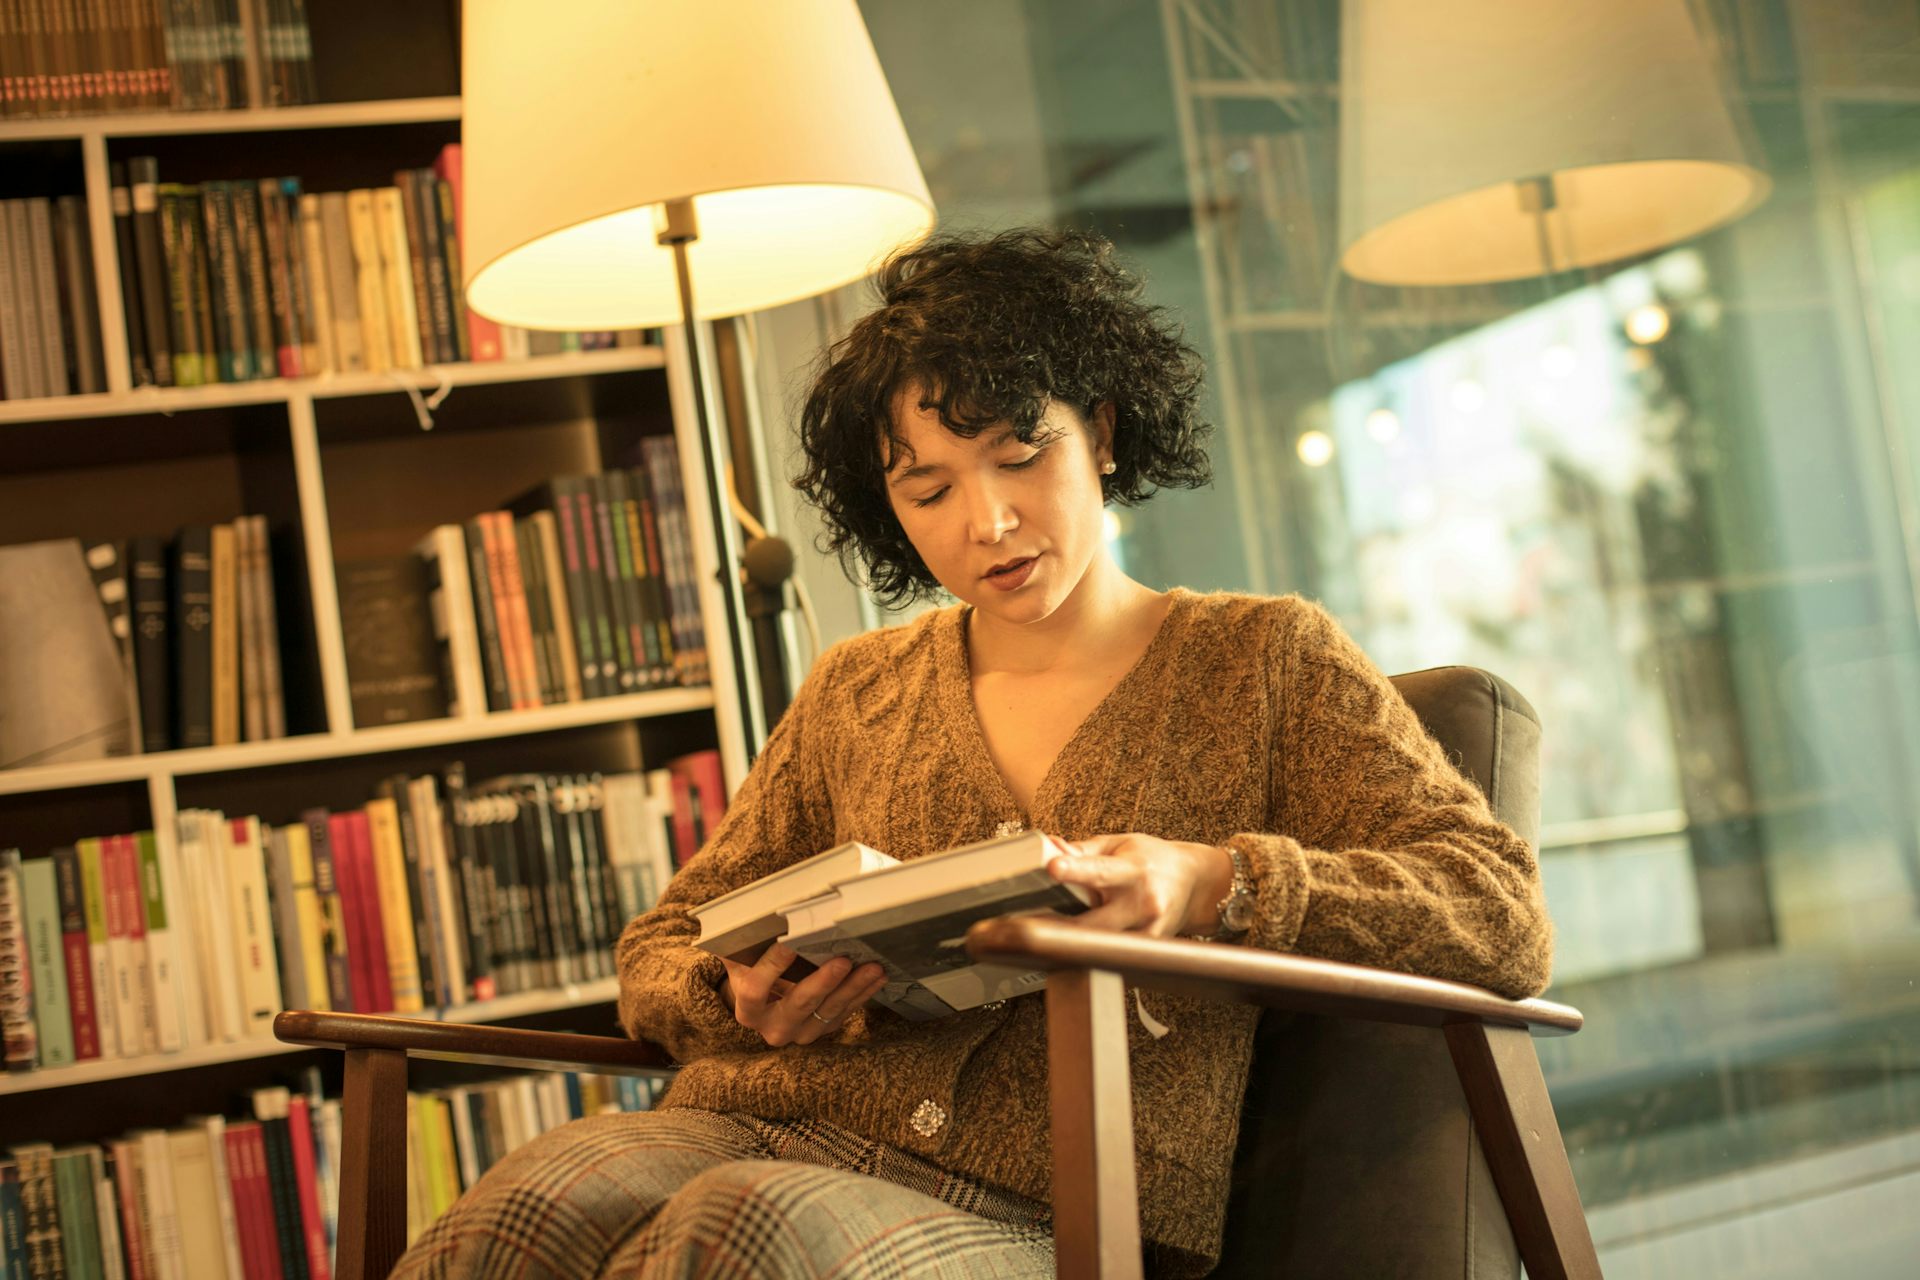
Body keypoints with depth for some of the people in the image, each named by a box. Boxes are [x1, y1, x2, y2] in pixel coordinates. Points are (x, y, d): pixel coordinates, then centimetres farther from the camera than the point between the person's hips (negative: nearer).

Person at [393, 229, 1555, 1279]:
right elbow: (659, 948, 24)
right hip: (758, 1129, 3)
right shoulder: (858, 691, 21)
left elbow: (1507, 921, 2)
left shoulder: (1263, 664, 13)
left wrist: (1217, 887, -14)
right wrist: (749, 1003, -2)